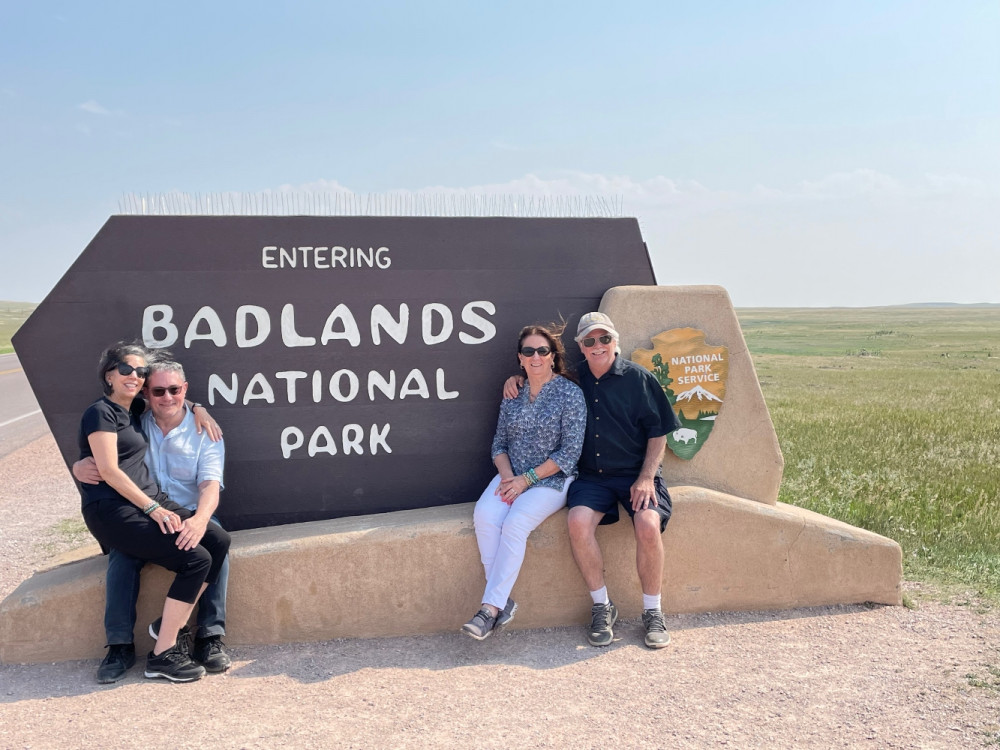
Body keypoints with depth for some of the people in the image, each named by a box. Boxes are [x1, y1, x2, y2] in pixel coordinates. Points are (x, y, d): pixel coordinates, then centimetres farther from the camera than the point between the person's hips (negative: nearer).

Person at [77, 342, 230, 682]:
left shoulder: (134, 410, 18)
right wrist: (153, 508, -16)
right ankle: (161, 655, -15)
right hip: (112, 511, -8)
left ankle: (170, 624, -5)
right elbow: (108, 470, -13)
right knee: (196, 559, -22)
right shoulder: (101, 412, -4)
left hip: (150, 502, 8)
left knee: (218, 541, -13)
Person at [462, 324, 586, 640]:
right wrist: (507, 475, -8)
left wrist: (527, 479, -14)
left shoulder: (570, 394, -6)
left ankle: (491, 608, -25)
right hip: (512, 476, 5)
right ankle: (503, 601, -20)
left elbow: (570, 452, -10)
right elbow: (499, 443, 13)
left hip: (551, 478, -4)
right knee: (484, 515, -26)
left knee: (514, 524, -30)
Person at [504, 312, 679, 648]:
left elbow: (658, 432, 2)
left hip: (635, 473, -2)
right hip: (591, 478, 2)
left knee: (648, 524, -29)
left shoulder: (638, 378, 0)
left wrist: (646, 477, -8)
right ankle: (602, 606, -11)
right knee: (578, 520, -28)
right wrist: (517, 378, 5)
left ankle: (652, 612, -10)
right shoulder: (573, 379, 8)